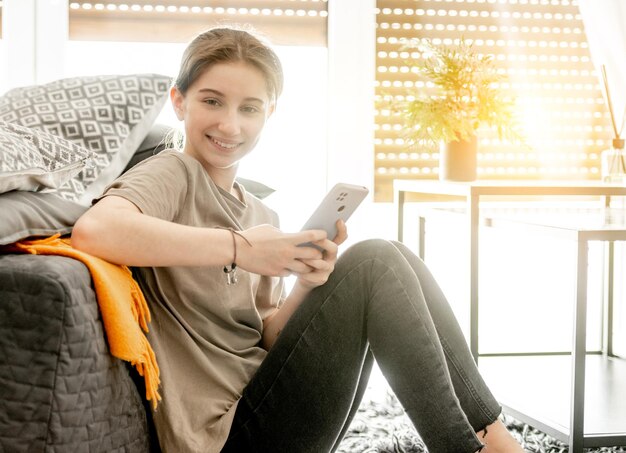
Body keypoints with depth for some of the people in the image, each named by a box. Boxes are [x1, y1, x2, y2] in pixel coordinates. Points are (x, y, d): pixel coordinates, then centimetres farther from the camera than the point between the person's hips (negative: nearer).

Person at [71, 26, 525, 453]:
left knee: (392, 256, -3)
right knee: (372, 264, -16)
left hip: (273, 410, 8)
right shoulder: (172, 175, -6)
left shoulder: (263, 217, 17)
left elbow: (266, 341, 9)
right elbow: (93, 229, -29)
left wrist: (307, 286, -12)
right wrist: (238, 247, -26)